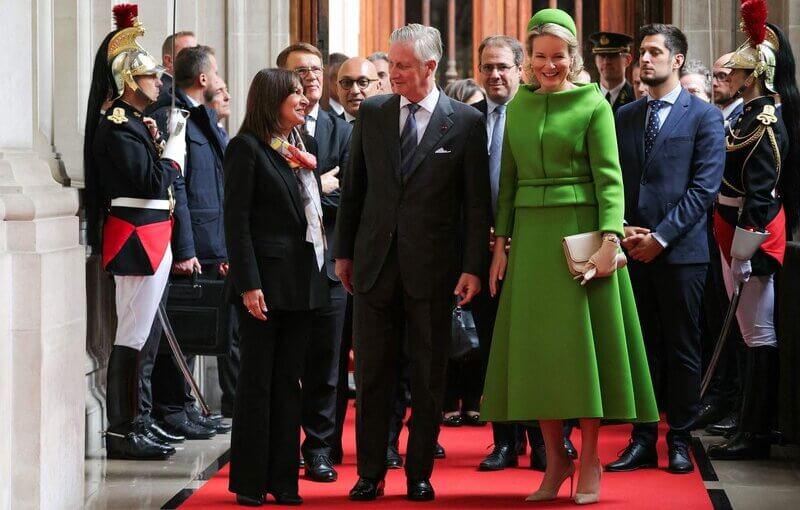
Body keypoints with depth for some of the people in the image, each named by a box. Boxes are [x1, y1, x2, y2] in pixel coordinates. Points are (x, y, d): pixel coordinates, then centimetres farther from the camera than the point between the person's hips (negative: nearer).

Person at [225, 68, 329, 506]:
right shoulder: (246, 148, -6)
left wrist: (313, 169, 3)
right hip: (265, 278, -6)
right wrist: (248, 284, -16)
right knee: (257, 381, -1)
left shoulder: (307, 146, 15)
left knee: (288, 381, 9)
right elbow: (236, 219, -12)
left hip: (302, 281, 6)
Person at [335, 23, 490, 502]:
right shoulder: (372, 113, 5)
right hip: (375, 261, 2)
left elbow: (477, 202, -3)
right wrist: (344, 251, 10)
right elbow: (354, 187, 11)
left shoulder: (466, 122, -3)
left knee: (429, 377, 5)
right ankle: (371, 473, 13)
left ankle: (420, 474, 15)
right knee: (372, 373, 6)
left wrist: (473, 267, -8)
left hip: (433, 266, -2)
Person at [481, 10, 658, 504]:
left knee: (583, 342, -1)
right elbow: (509, 179, 13)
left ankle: (590, 462, 7)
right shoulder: (519, 106, 11)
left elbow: (609, 178, -9)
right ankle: (556, 460, 13)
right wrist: (501, 243, 6)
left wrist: (610, 240, -19)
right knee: (536, 346, 4)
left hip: (581, 233, -4)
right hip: (531, 236, 4)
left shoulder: (593, 104, -2)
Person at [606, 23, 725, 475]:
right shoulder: (624, 117, 13)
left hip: (680, 250, -4)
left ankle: (680, 442, 10)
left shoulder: (704, 116, -1)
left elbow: (704, 187, -7)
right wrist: (622, 230, -4)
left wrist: (661, 236, -13)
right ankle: (642, 441, 11)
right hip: (633, 250, 4)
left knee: (682, 349, 3)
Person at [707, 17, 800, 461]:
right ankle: (751, 424, 22)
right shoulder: (753, 114, 12)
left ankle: (755, 436, -2)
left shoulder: (764, 122, -16)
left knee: (759, 334, -5)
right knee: (753, 332, 14)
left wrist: (745, 252, -21)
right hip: (736, 228, 10)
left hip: (753, 232, -10)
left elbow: (761, 192, -20)